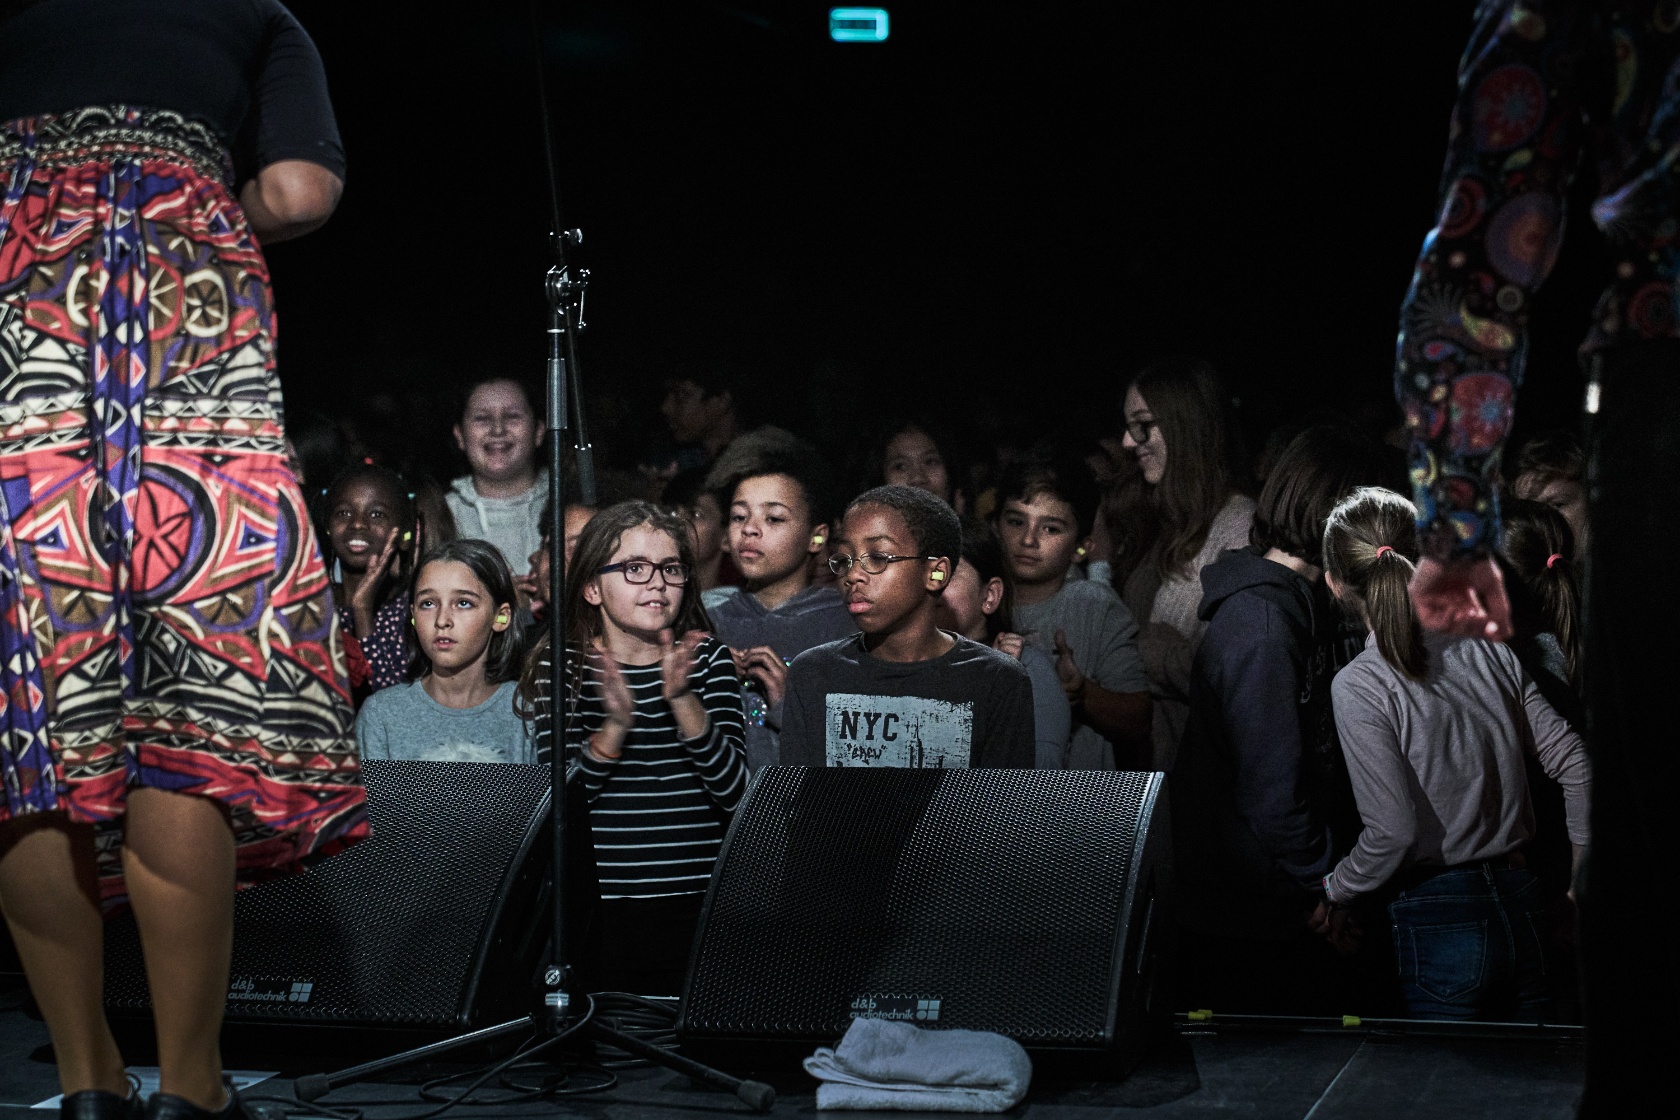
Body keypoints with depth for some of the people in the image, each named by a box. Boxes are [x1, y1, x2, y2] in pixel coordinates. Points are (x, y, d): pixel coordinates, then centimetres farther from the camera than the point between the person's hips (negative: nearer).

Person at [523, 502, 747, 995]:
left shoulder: (709, 659, 7)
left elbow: (735, 794, -5)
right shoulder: (560, 667, 4)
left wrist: (683, 701, -16)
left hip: (697, 913, 1)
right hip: (595, 915, -1)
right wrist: (615, 725, -21)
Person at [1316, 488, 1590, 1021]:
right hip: (1525, 908, 5)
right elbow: (1576, 765, 5)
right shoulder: (1491, 651, 3)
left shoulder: (1358, 687, -12)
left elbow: (1393, 831, -17)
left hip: (1441, 926, -5)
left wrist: (1335, 893, 0)